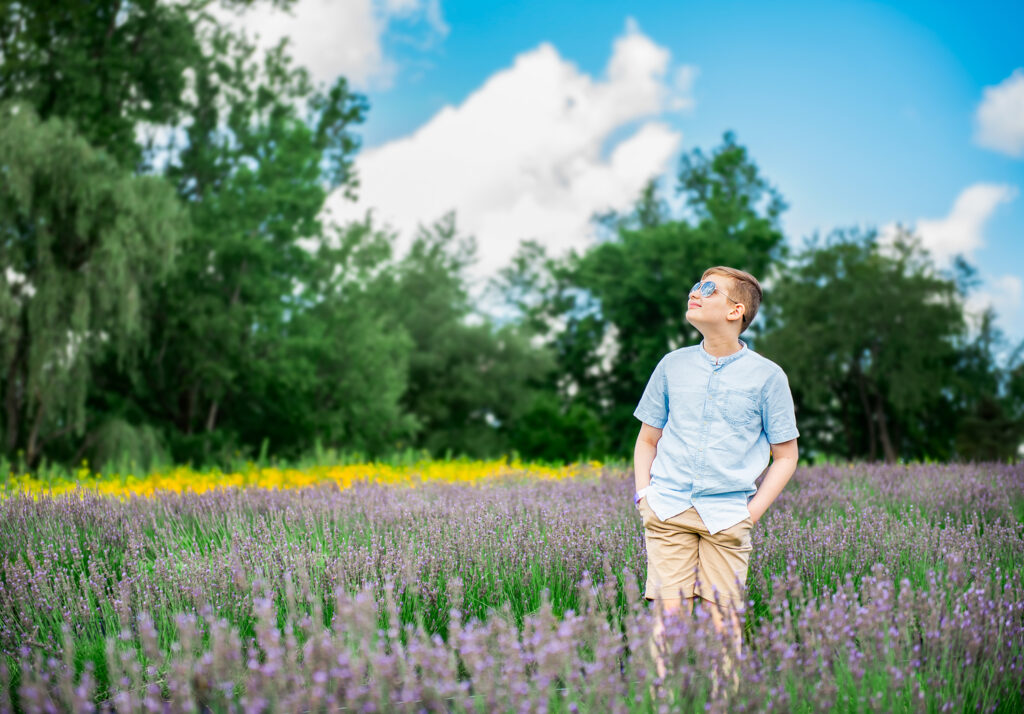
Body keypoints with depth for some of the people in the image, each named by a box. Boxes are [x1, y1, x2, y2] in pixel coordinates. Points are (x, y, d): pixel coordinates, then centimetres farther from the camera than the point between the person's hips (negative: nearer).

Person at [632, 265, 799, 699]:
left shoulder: (767, 376, 4)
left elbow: (785, 455, 8)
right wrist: (643, 495, 6)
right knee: (669, 615, -8)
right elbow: (647, 440, 20)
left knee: (724, 621, -5)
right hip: (668, 510, 2)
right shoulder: (672, 366, 11)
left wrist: (753, 511, -2)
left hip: (727, 515, -1)